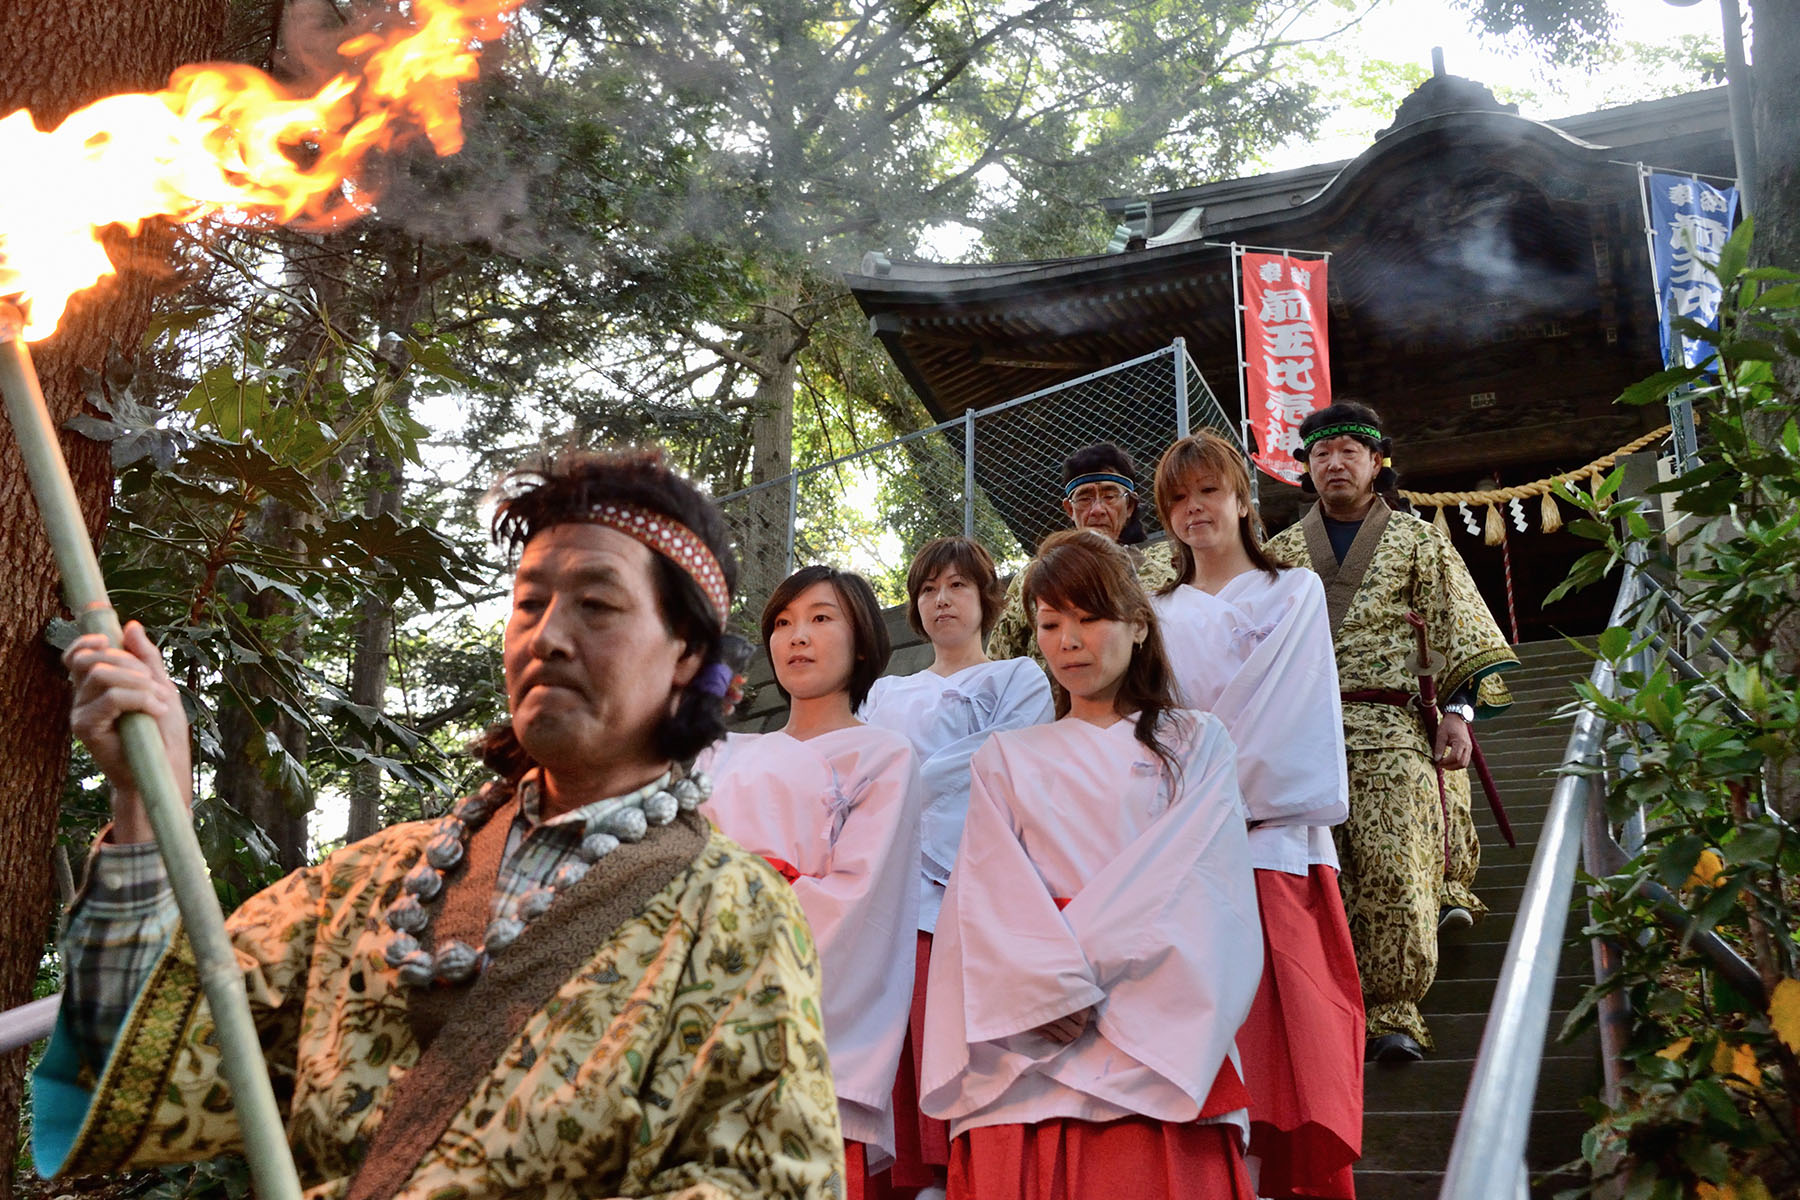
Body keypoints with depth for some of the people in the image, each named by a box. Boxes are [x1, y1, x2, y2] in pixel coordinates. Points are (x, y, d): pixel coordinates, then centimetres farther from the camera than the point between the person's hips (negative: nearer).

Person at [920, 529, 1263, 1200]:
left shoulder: (1195, 743, 15)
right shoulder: (1006, 760, 19)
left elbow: (1195, 877, 1)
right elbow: (992, 902, 5)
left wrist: (1088, 947, -12)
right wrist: (1065, 984, -11)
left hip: (1156, 1033, -1)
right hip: (1033, 1040, 1)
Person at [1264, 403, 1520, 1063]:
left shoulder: (1419, 543, 12)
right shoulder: (1280, 552, 18)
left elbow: (1458, 630, 5)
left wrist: (1458, 709, -6)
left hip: (1393, 734, -2)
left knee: (1395, 865, -10)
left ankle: (1394, 1011, -4)